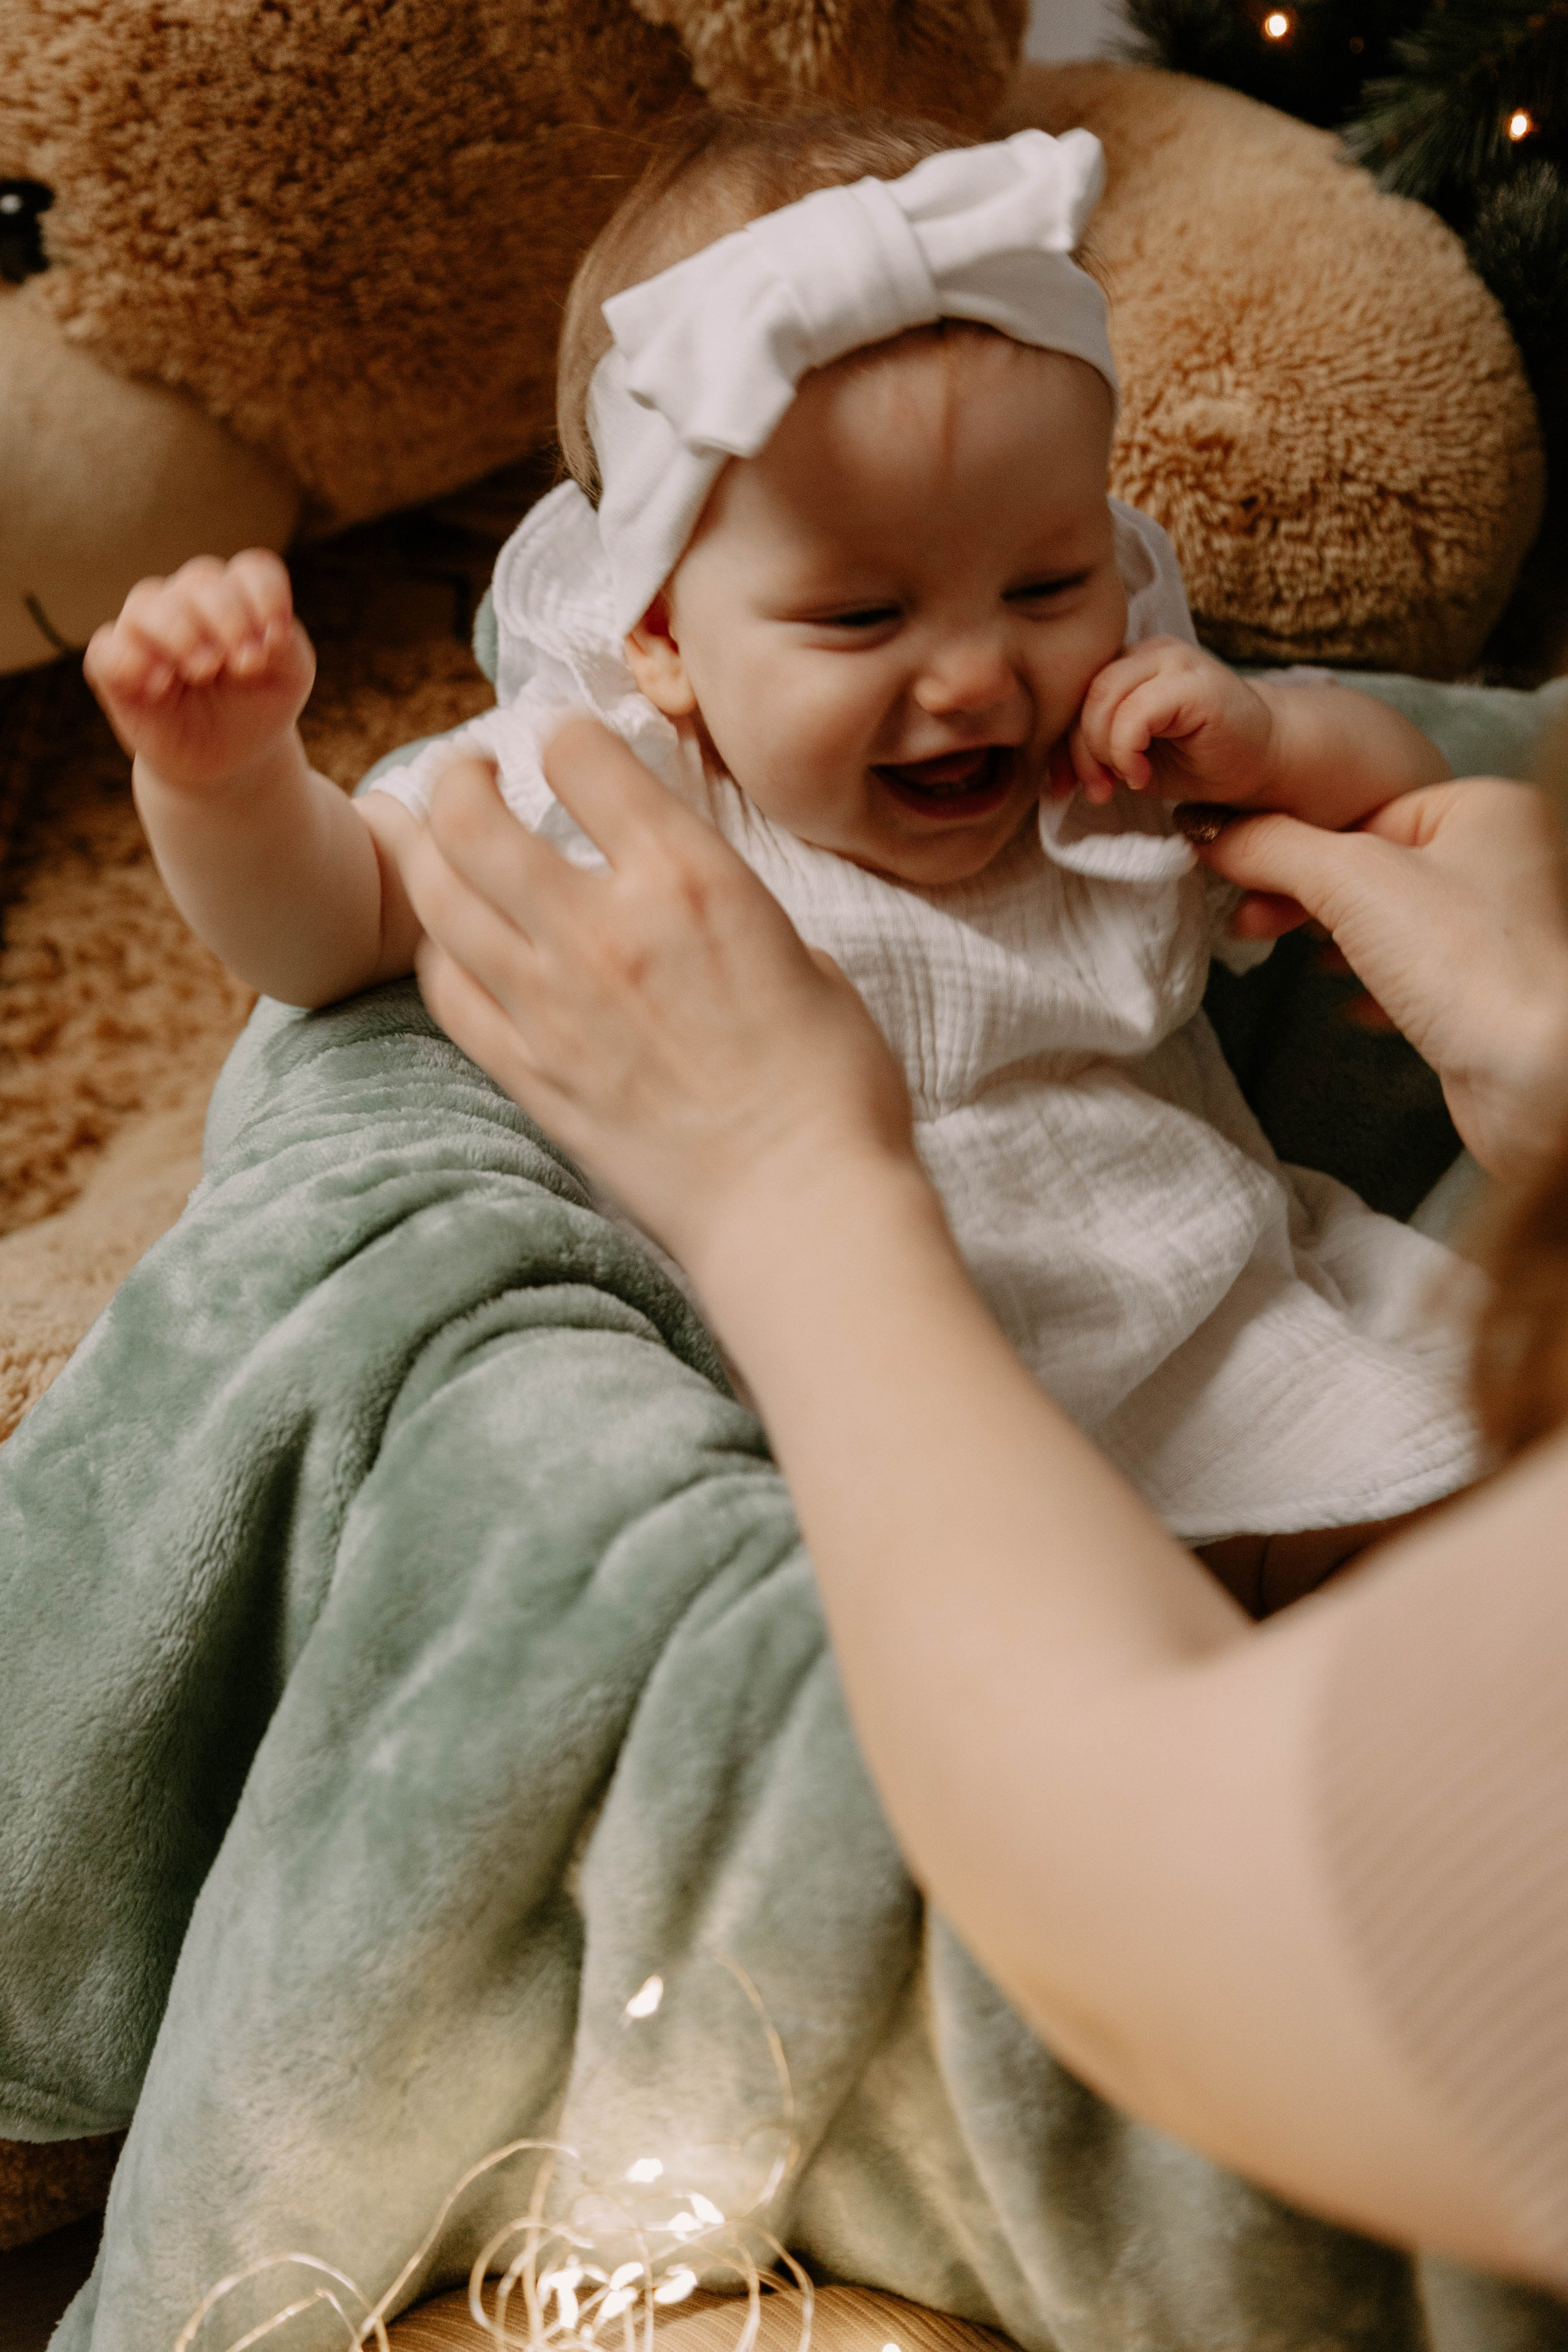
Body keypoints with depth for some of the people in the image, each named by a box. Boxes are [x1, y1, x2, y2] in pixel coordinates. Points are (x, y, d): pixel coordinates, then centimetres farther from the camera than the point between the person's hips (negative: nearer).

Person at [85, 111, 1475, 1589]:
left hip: (1217, 1326, 3)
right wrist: (221, 774, -30)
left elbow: (1411, 805, 8)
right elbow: (326, 928, -9)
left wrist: (1268, 740, -14)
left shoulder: (1131, 733, -2)